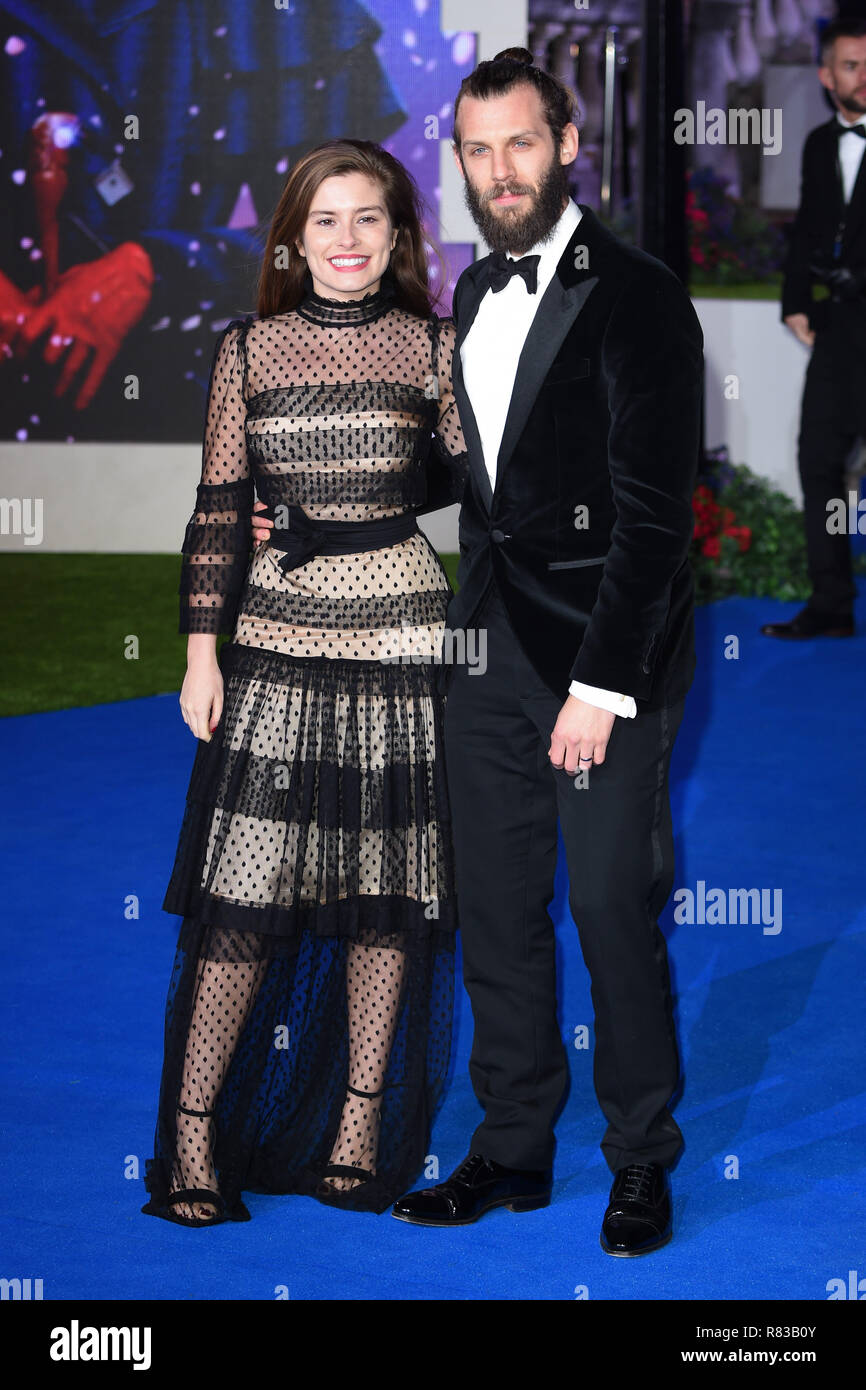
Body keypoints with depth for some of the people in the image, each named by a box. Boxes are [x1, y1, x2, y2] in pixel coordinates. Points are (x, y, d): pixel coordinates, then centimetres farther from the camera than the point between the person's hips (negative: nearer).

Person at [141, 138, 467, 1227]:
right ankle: (194, 1132, 4)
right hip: (275, 641, 0)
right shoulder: (248, 349, 4)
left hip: (398, 634, 1)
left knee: (387, 884, 5)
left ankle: (360, 1121, 16)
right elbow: (218, 509, 3)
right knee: (244, 884, -4)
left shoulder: (433, 347, 4)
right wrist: (201, 653, -1)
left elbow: (463, 480, 10)